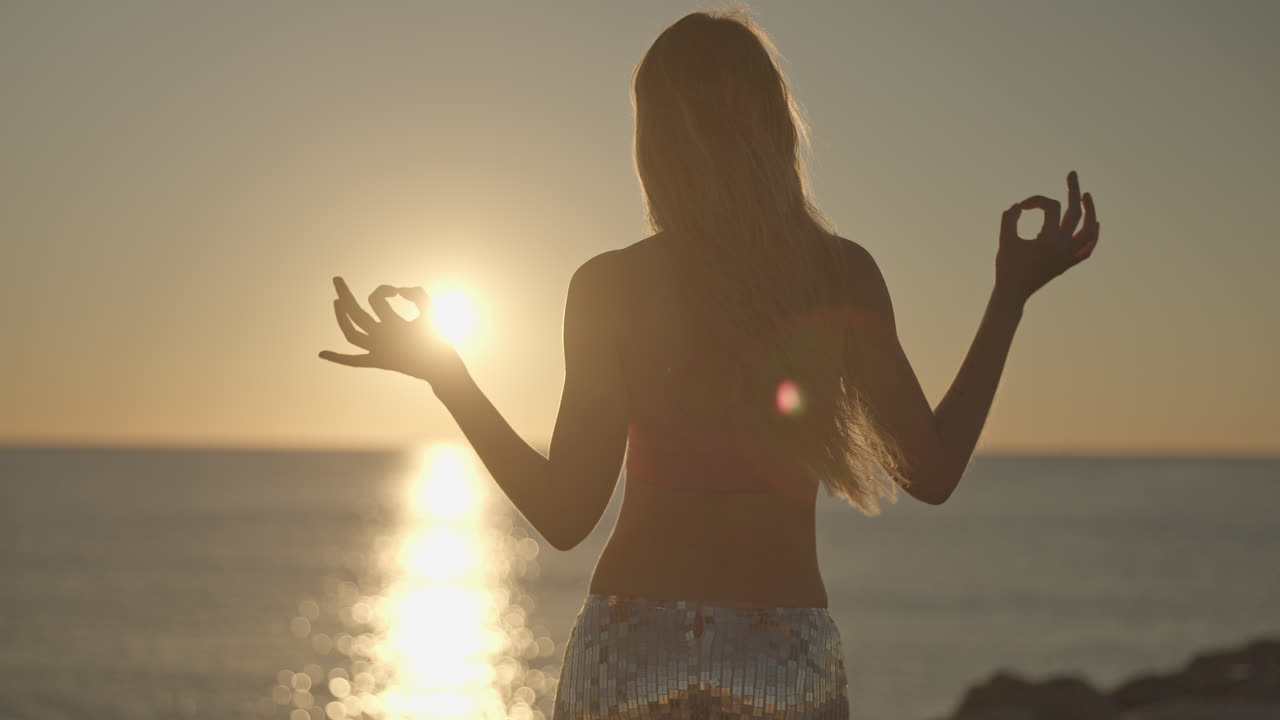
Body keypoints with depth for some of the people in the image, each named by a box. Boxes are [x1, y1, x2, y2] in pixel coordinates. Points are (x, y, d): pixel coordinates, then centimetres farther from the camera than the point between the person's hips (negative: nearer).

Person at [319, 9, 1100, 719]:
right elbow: (932, 472, 4)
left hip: (629, 651, 0)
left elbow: (565, 514, -2)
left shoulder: (609, 288, -3)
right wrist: (1013, 296, 11)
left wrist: (444, 371, 7)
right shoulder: (843, 276, -1)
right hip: (786, 652, 0)